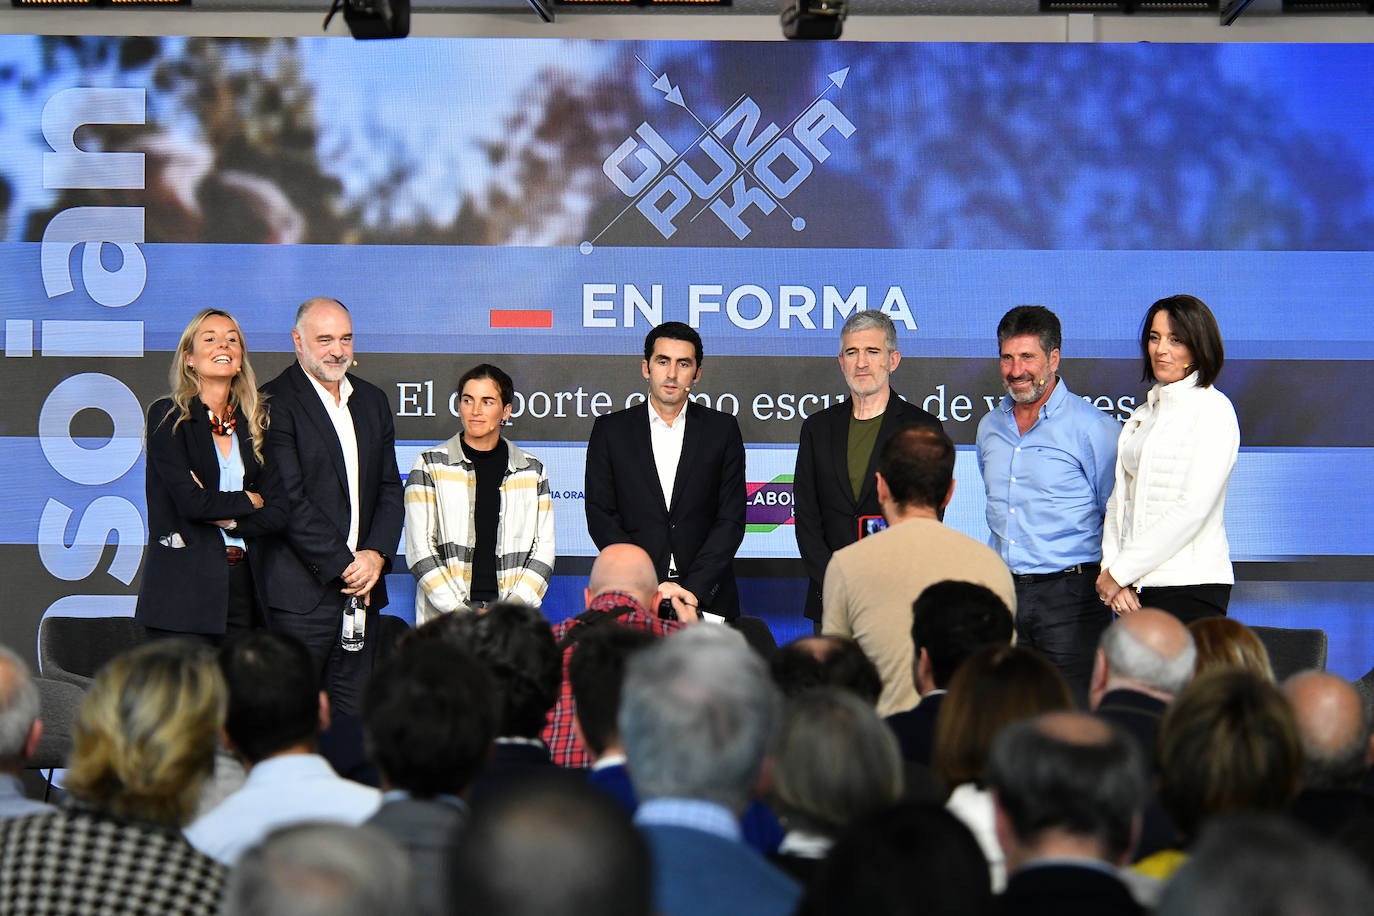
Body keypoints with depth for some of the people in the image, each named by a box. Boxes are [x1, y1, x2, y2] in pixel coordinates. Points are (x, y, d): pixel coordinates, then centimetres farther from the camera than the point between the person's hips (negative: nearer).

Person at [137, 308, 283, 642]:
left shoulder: (256, 422, 13)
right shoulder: (167, 416, 1)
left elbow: (278, 513, 6)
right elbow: (190, 500, -11)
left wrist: (228, 520, -8)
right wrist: (248, 500, 2)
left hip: (245, 587, 4)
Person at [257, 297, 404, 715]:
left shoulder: (372, 401, 16)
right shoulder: (275, 402, -6)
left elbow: (389, 487, 15)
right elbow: (289, 499, -12)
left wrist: (376, 555, -2)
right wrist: (344, 566, -13)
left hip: (362, 586, 6)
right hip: (301, 591, -6)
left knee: (353, 711, 6)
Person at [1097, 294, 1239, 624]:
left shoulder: (1213, 409, -4)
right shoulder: (1142, 415, 18)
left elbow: (1194, 508, -12)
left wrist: (1120, 571, -10)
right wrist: (1111, 566, -3)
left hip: (1189, 587, -6)